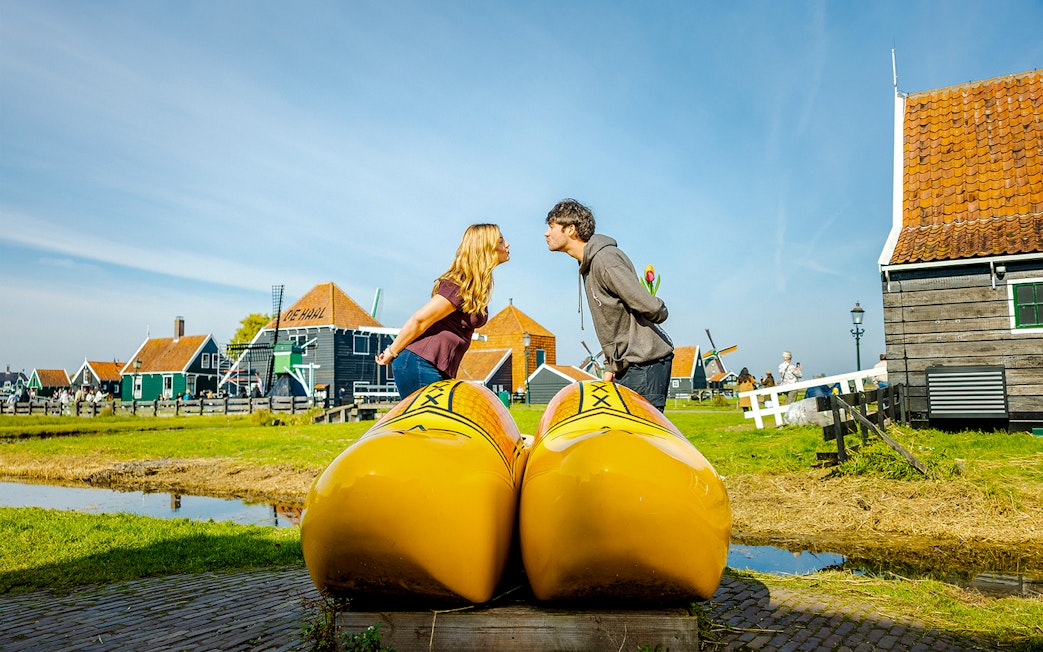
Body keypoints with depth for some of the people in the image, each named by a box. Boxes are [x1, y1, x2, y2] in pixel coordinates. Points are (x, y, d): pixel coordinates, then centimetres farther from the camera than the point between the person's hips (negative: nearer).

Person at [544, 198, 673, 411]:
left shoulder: (605, 260, -17)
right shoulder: (589, 264, 15)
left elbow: (651, 308, -20)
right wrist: (611, 366, 16)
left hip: (645, 363, -10)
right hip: (626, 365, 10)